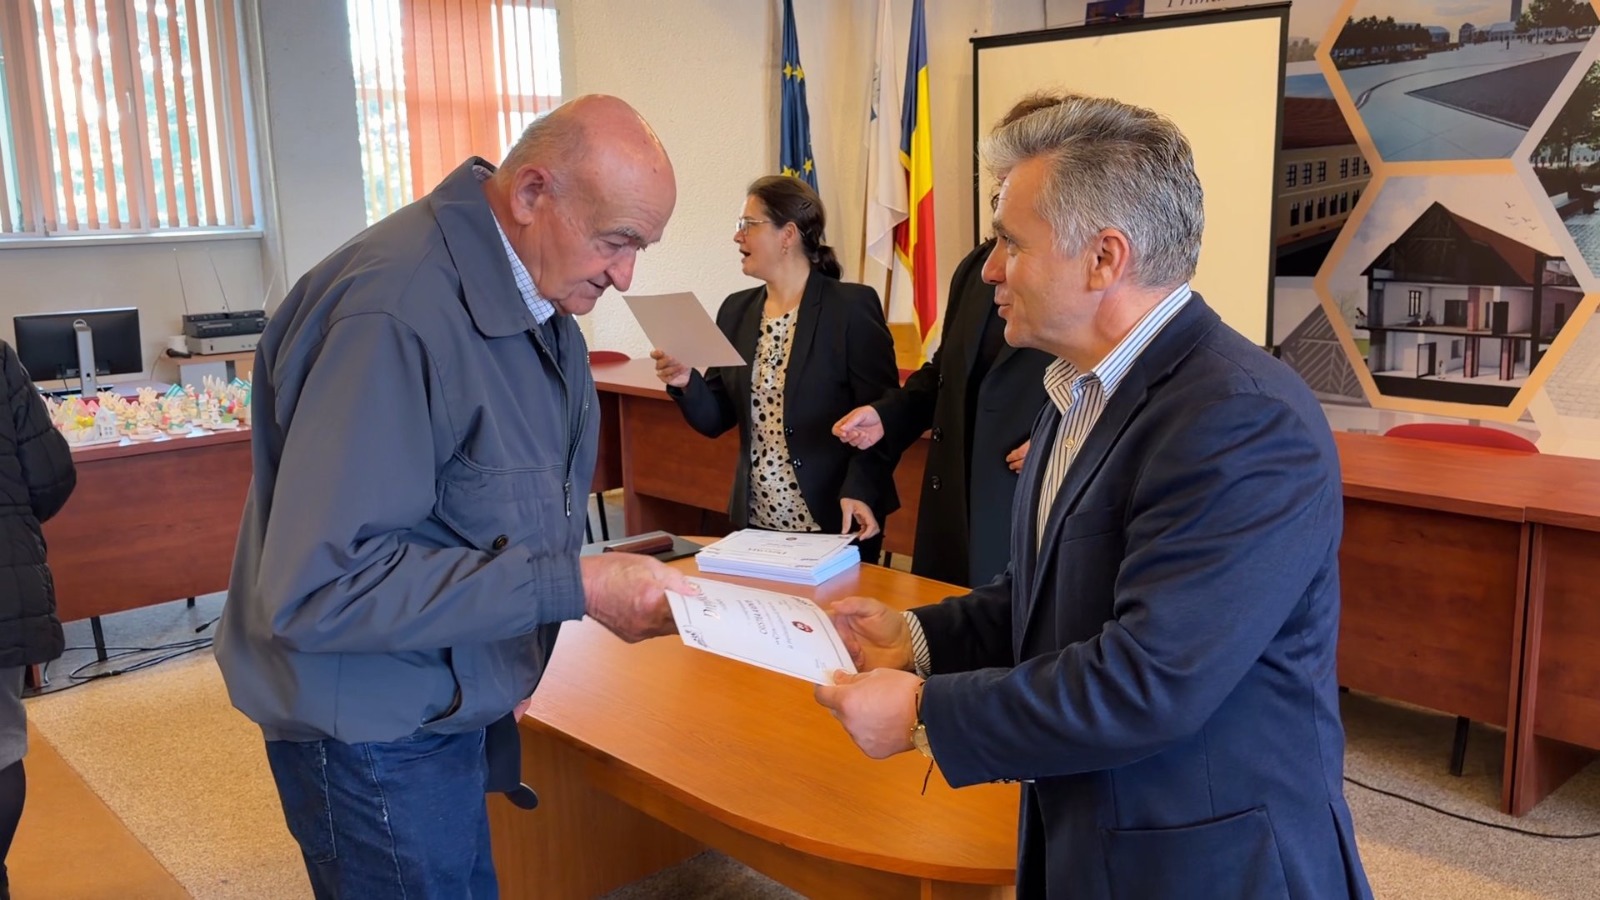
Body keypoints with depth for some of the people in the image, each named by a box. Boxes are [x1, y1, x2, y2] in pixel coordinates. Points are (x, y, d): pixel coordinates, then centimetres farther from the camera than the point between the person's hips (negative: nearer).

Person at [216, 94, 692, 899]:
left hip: (458, 702, 8)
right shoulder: (395, 314, -29)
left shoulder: (533, 289, 0)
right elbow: (316, 588, -30)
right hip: (376, 735, -8)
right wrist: (573, 587, -30)